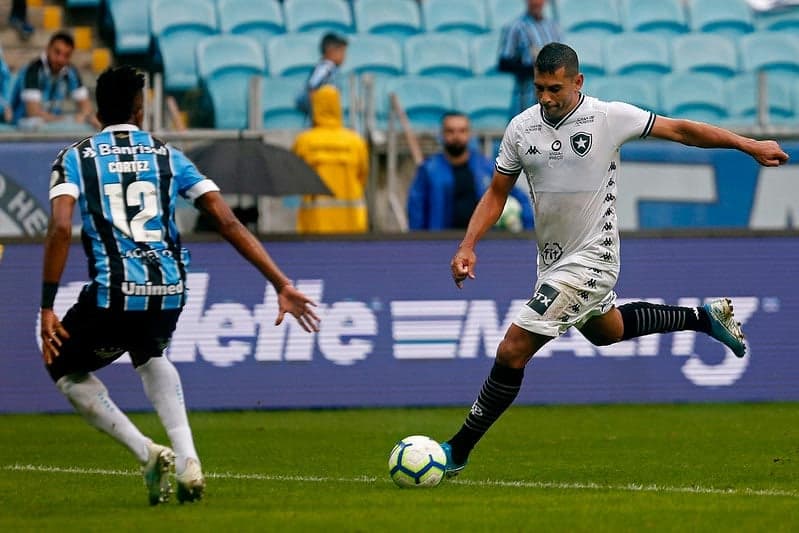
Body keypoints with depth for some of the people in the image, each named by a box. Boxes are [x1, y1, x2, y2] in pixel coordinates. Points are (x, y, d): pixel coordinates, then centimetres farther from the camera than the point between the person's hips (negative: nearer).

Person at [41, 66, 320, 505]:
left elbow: (60, 229, -9)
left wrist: (47, 309, -8)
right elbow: (228, 223, 7)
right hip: (169, 292, 4)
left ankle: (147, 453, 4)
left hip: (112, 293, -4)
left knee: (65, 368, 24)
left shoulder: (75, 158, 7)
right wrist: (282, 285, 6)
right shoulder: (167, 157, 14)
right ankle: (187, 461, 14)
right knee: (148, 356, 37)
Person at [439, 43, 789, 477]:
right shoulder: (521, 128, -2)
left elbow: (680, 130, -5)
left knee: (512, 352, -13)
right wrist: (467, 246, -6)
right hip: (552, 259, 7)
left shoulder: (609, 117, -15)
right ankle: (704, 318, 49)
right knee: (607, 330, 30)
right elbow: (496, 193, 7)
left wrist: (749, 146, 0)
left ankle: (458, 450, -4)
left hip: (589, 261, -7)